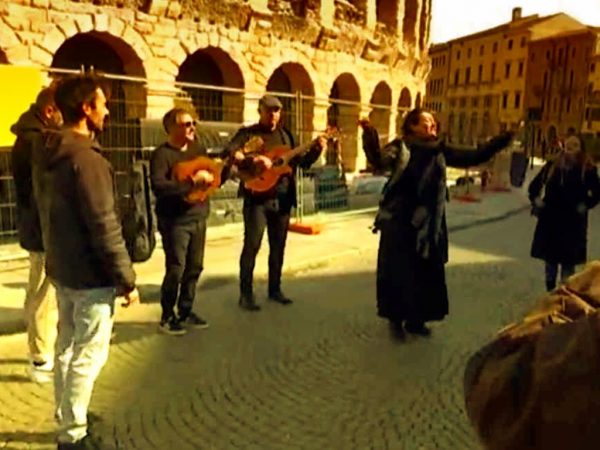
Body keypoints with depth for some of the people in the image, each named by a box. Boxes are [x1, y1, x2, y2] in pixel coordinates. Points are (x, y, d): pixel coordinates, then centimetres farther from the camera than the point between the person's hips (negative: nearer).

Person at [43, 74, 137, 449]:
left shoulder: (55, 155, 9)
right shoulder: (87, 158, -21)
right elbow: (105, 228, -23)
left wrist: (59, 258, 21)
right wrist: (127, 279, -16)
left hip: (63, 269, 9)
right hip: (90, 275, -9)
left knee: (68, 347, 19)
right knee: (89, 355, 2)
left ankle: (68, 417, 33)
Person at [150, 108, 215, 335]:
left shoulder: (198, 150, 11)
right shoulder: (162, 154, -12)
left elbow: (215, 177, 18)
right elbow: (158, 186, -26)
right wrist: (191, 181, -28)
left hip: (198, 217, 7)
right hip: (175, 220, -7)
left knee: (194, 267, 12)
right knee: (176, 270, -5)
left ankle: (185, 311, 28)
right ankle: (167, 317, 13)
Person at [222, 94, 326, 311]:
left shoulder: (285, 135, 14)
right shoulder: (248, 133, -1)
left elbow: (302, 162, 14)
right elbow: (228, 153, -17)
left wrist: (316, 149, -4)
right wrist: (254, 159, -29)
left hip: (282, 198, 5)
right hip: (257, 197, -5)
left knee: (278, 246, 11)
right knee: (251, 245, -5)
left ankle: (275, 289, 23)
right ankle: (246, 294, 4)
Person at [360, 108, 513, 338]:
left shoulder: (440, 151, 7)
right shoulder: (400, 147, -7)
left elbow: (474, 157, 9)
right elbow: (379, 160, -27)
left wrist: (503, 139, 2)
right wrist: (370, 136, -44)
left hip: (427, 224, 5)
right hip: (399, 222, -5)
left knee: (427, 272, 11)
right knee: (398, 272, 1)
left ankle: (416, 320, 27)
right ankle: (396, 319, 19)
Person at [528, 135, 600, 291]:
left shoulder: (587, 169, -4)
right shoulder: (552, 165, 4)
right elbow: (534, 185, 14)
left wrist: (584, 206, -11)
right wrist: (536, 200, 2)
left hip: (572, 221, -3)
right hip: (550, 218, 3)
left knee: (568, 260, -1)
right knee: (549, 256, 13)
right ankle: (550, 290, 28)